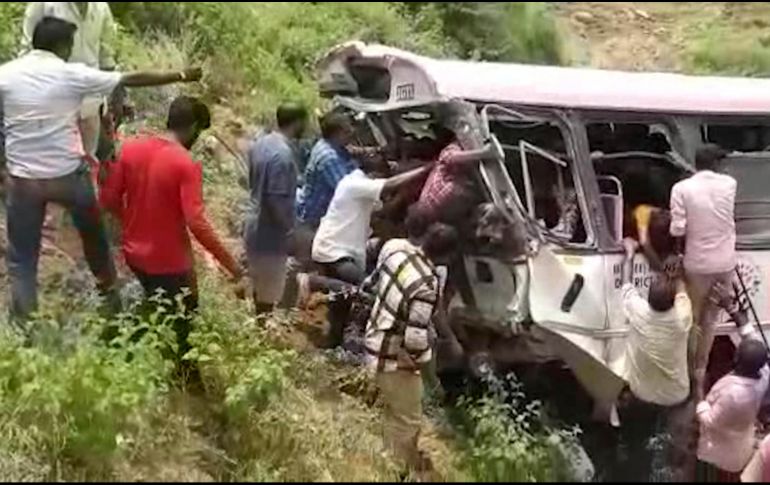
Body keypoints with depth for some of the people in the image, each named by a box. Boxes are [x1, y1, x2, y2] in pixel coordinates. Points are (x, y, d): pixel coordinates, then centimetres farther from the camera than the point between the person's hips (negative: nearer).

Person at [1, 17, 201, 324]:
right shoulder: (73, 75, -10)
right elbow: (134, 80, -4)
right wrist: (181, 76, 4)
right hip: (68, 174, 0)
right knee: (93, 233, 27)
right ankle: (109, 289, 46)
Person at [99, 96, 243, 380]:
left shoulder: (131, 148, -5)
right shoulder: (186, 165, -22)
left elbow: (109, 198, 3)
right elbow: (197, 224, -27)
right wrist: (228, 262, -19)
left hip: (134, 252, 6)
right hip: (170, 261, -6)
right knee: (184, 322, 17)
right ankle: (186, 377, 31)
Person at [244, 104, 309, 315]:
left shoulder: (260, 144, 4)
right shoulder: (283, 154, -25)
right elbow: (277, 200, -26)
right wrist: (290, 229, -14)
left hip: (256, 226, 9)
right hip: (270, 233, -9)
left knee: (259, 289, 23)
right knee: (267, 297, 4)